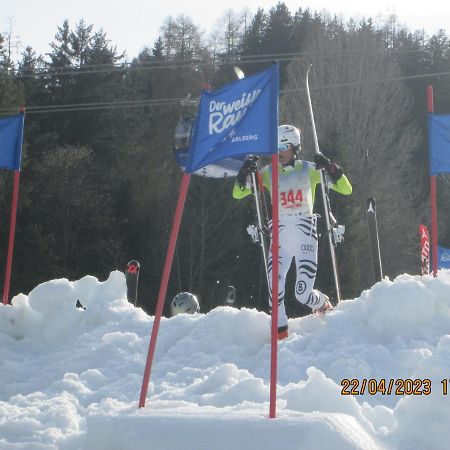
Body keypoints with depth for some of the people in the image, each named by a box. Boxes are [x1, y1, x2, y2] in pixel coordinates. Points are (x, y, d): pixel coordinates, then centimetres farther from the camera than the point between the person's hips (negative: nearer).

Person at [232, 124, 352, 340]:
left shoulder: (309, 170, 1)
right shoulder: (268, 174, 7)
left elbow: (346, 189, -2)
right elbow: (238, 194, 5)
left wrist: (330, 168, -17)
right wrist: (245, 173, -11)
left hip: (305, 235, -2)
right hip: (280, 237, 2)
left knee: (303, 295, -9)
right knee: (274, 284, -20)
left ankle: (324, 304, 25)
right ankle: (280, 331, -8)